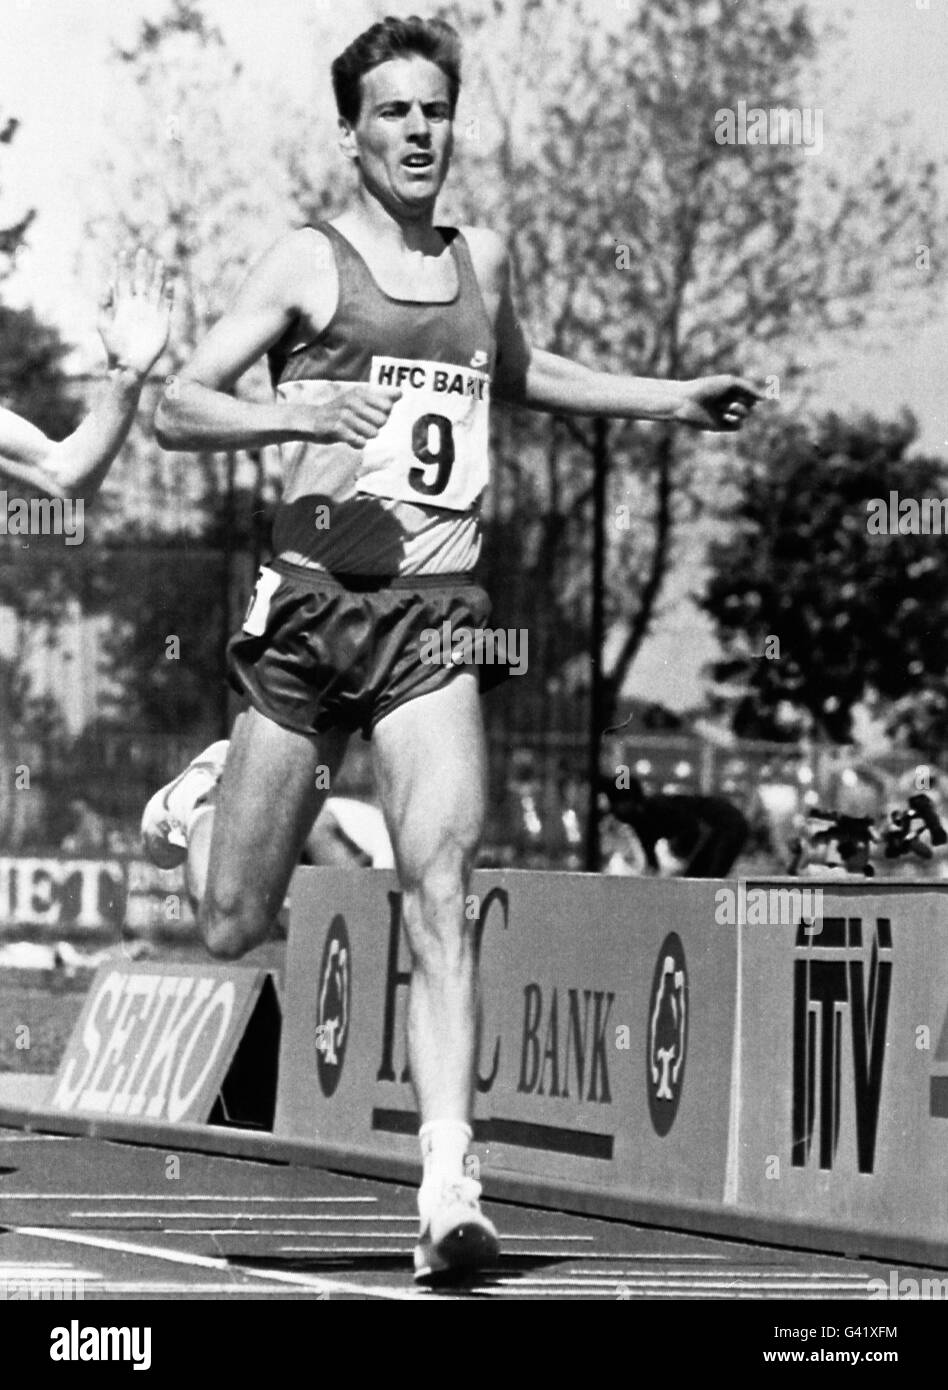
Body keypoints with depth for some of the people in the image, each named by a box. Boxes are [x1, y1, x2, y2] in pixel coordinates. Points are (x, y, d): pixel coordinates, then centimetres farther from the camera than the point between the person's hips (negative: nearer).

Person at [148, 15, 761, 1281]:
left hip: (437, 612, 2)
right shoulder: (308, 265, 1)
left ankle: (449, 1192, -21)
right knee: (235, 929, 1)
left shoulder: (482, 263, 15)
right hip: (313, 605, -2)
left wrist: (668, 401, 33)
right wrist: (292, 415, -20)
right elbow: (175, 409, -3)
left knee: (441, 901, -16)